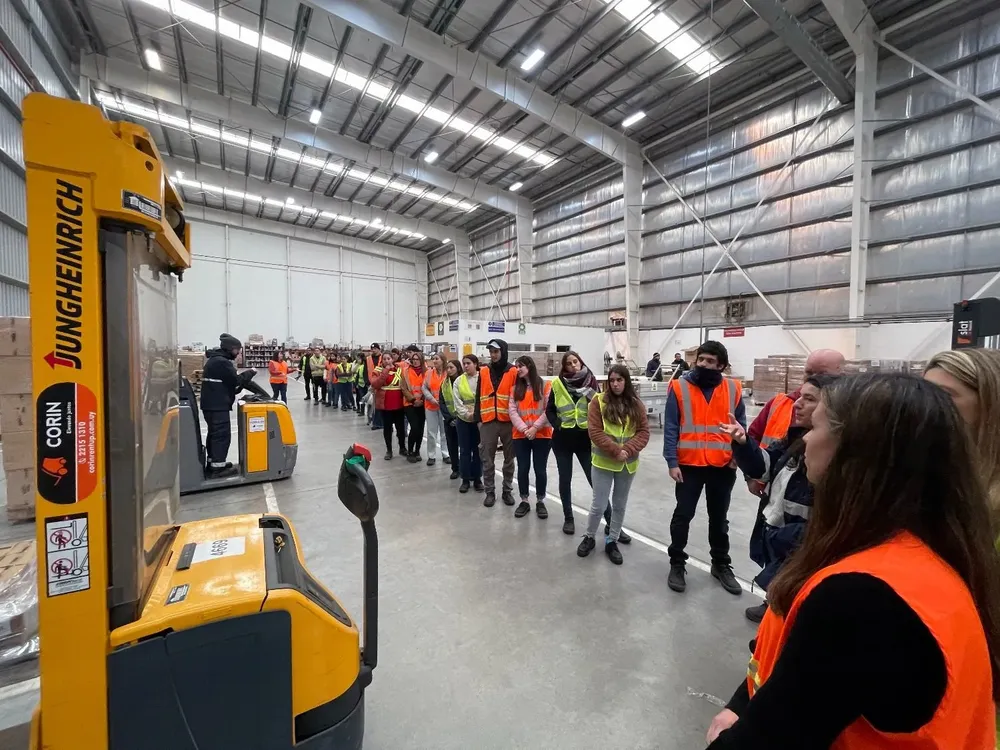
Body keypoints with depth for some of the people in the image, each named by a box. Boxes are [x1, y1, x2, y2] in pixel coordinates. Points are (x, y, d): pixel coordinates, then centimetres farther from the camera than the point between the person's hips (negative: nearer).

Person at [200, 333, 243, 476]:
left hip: (211, 403, 11)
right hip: (217, 405, -11)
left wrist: (235, 390, 5)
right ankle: (217, 467, -4)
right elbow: (236, 381, -15)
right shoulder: (222, 362, -17)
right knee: (222, 434, -7)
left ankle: (213, 463, 27)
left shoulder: (215, 359, 17)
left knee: (214, 433, 17)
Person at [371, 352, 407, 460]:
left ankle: (402, 448, 26)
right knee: (387, 427, 6)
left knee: (401, 427, 10)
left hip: (398, 404, 1)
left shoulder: (399, 370, 4)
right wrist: (385, 372, -19)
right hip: (385, 404, -1)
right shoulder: (379, 371, -1)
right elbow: (375, 385, -16)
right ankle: (389, 450, 18)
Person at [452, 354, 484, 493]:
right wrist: (467, 414, -14)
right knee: (464, 450, 7)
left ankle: (477, 478, 21)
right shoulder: (459, 381, 2)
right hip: (463, 420, 2)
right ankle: (465, 479, 18)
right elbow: (456, 401, -3)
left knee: (478, 450, 8)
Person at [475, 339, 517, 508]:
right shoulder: (484, 371, 6)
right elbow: (479, 397, 9)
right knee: (487, 459, 6)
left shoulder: (513, 372, -2)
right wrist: (478, 419, 5)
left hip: (508, 422, -2)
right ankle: (490, 492, 19)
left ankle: (507, 490, 25)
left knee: (509, 459, 11)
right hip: (488, 422, 2)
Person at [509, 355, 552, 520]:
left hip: (542, 435, -2)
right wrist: (524, 429, -14)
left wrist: (535, 428, -15)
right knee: (522, 469, 7)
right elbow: (512, 411, 0)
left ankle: (540, 502, 22)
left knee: (540, 469, 5)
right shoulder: (515, 388, 9)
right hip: (520, 436, 3)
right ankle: (524, 501, 23)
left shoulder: (545, 386, -1)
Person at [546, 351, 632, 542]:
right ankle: (568, 518, 29)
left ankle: (611, 523, 13)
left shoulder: (591, 382, -2)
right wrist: (557, 424, -10)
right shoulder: (558, 384, -2)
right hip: (562, 439, 1)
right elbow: (549, 410, 5)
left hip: (585, 439, -1)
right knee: (565, 479, 12)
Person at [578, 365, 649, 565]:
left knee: (620, 505, 15)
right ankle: (589, 537, 28)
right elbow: (595, 432, -13)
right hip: (603, 462, -3)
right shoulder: (598, 401, -8)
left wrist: (628, 450, -17)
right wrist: (615, 451, -20)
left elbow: (644, 432, -2)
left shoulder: (636, 404, 1)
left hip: (628, 463, 3)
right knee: (599, 505, 4)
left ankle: (612, 541, 32)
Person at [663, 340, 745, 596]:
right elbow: (670, 428, -8)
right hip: (689, 464, -2)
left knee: (719, 517, 18)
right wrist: (672, 462, -13)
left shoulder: (733, 389, 1)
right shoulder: (679, 387, -6)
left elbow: (741, 426, 7)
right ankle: (677, 564, 25)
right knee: (683, 515, 8)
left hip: (723, 466, 2)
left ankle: (721, 565, 36)